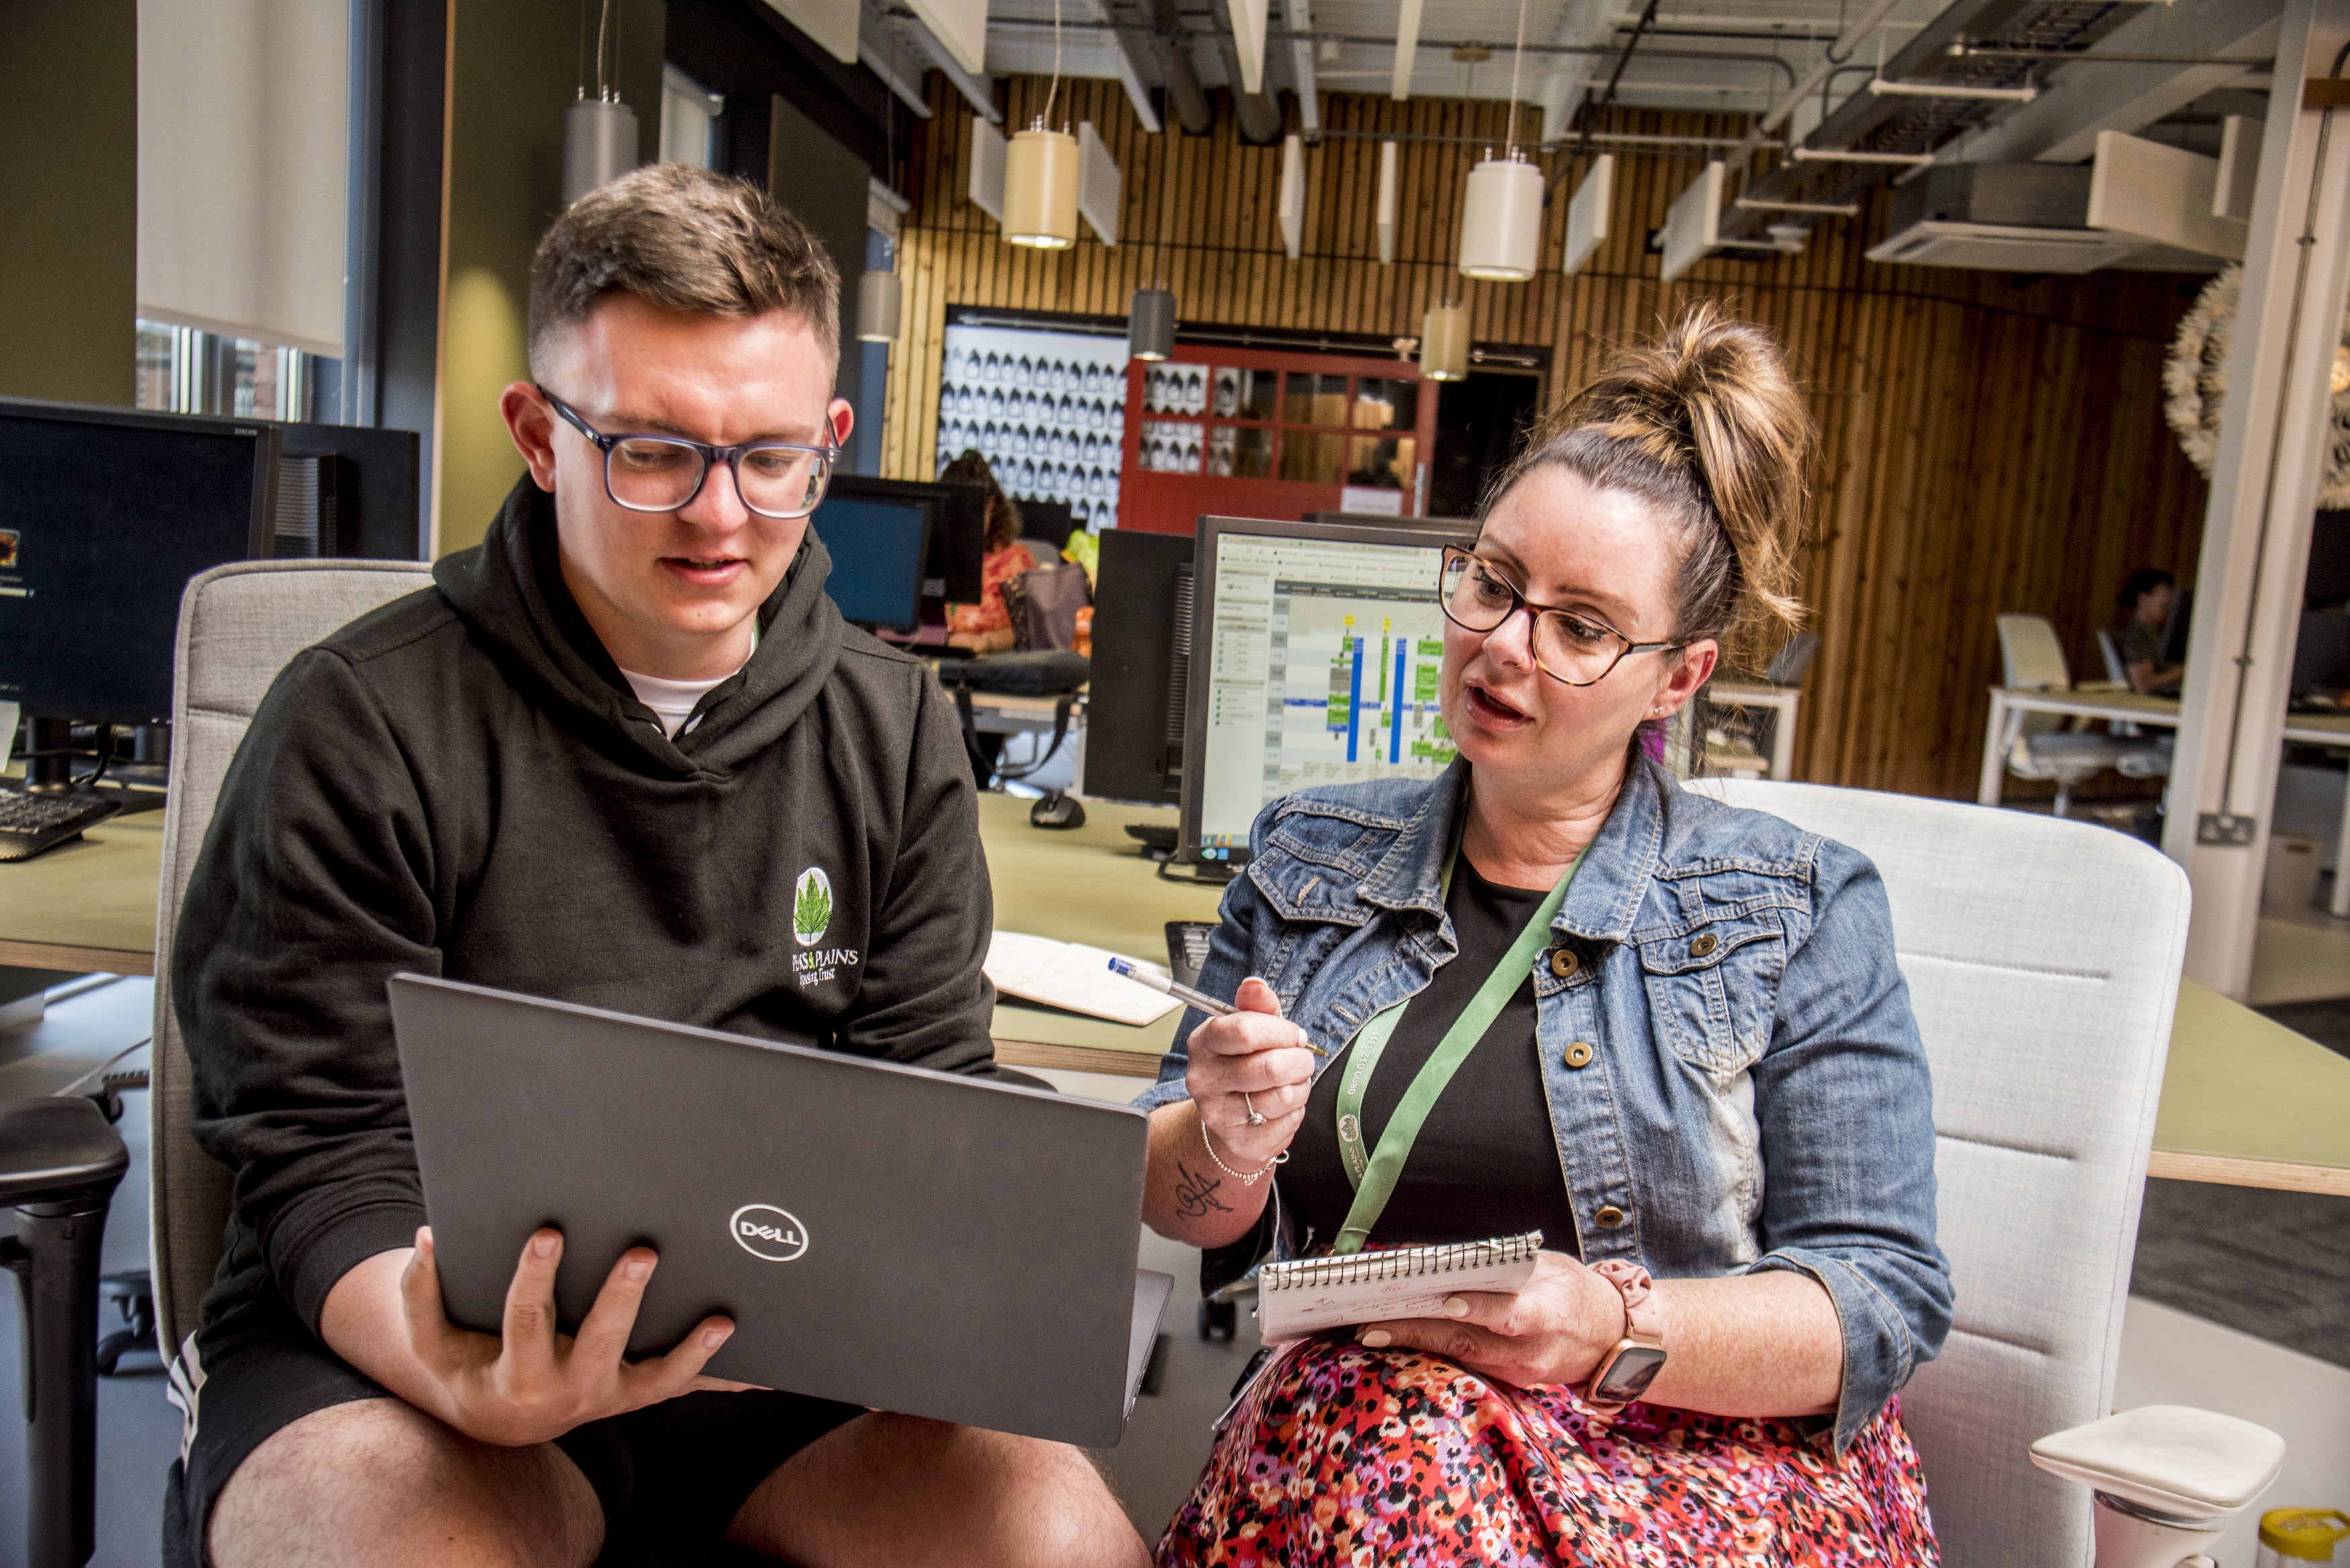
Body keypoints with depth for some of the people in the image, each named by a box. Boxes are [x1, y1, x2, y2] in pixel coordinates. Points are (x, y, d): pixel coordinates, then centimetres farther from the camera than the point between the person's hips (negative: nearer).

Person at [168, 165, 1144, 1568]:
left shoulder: (897, 730, 5)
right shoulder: (362, 725, -6)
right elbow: (328, 1163, -8)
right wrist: (475, 1388, -28)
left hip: (793, 1338, 3)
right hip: (398, 1335, -2)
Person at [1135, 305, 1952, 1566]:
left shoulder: (1798, 916, 1)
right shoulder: (1309, 855, 10)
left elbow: (1884, 1298, -3)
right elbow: (1174, 1205, 11)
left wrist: (1621, 1330, -20)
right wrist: (1226, 1147, -13)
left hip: (1710, 1456, -2)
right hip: (1342, 1414, 3)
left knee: (1418, 1452, -34)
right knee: (1397, 1422, -33)